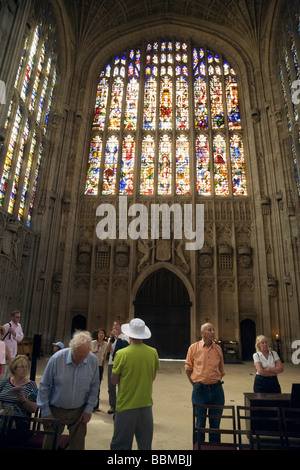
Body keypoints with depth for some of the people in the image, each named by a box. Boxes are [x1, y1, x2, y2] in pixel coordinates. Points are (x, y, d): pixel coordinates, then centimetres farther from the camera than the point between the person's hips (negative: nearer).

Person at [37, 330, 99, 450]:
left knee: (78, 445, 10)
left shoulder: (93, 360, -15)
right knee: (50, 444, 13)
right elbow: (44, 386, -9)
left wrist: (89, 409, -1)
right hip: (56, 410, -1)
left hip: (79, 411, 1)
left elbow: (94, 386, 0)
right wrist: (46, 412, -6)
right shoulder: (57, 358, -21)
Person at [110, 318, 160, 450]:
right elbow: (153, 377, 6)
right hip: (146, 404, 3)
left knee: (120, 444, 12)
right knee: (145, 445, 19)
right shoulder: (153, 353, -7)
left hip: (126, 406, -3)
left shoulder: (121, 354, -17)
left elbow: (114, 380, -6)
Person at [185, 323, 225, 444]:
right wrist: (195, 384, 2)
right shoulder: (194, 348, -3)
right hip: (200, 389, -2)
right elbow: (188, 368, 4)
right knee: (200, 422, 7)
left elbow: (221, 370, 16)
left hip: (216, 389, 3)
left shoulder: (218, 349, 5)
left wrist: (217, 382, 10)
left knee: (215, 422, 12)